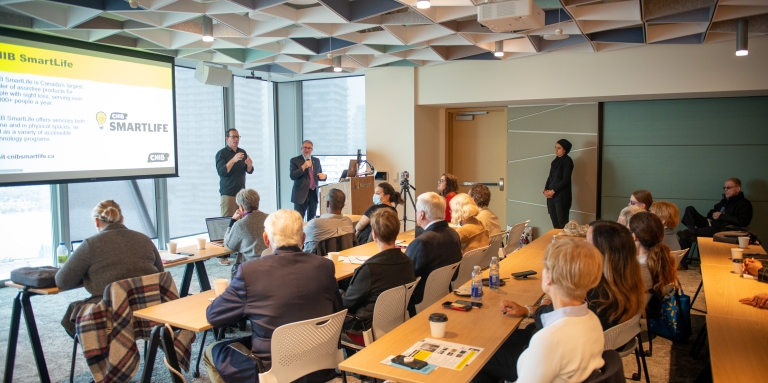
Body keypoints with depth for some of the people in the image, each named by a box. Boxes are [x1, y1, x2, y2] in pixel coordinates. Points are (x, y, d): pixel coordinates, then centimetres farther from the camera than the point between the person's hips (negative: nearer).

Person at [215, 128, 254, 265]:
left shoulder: (242, 152, 12)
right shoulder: (221, 153, -4)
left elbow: (249, 171, 9)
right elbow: (221, 172, -18)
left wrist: (249, 164, -14)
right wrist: (233, 160, -31)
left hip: (242, 192, 5)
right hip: (228, 194, -5)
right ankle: (223, 255, -5)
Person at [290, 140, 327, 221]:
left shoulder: (316, 160, 13)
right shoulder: (295, 160, -2)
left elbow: (320, 176, 19)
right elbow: (292, 176, -12)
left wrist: (323, 176, -5)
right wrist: (303, 167, -21)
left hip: (314, 194, 5)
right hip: (301, 194, -4)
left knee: (312, 219, 9)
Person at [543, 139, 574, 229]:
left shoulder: (567, 161, -6)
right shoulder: (555, 161, 14)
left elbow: (565, 180, -13)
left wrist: (553, 191, -13)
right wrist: (546, 190, 0)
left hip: (562, 196, -7)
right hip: (551, 195, 7)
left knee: (562, 222, -5)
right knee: (554, 221, 7)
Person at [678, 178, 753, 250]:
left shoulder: (744, 203, 2)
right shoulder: (724, 201, 24)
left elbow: (742, 221, -14)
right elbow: (709, 214, 28)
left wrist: (721, 216, -9)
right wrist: (713, 215, 3)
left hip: (724, 229, -8)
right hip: (710, 225, 8)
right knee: (690, 209, -6)